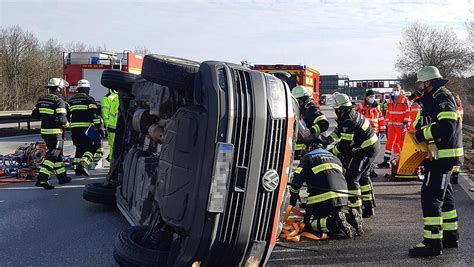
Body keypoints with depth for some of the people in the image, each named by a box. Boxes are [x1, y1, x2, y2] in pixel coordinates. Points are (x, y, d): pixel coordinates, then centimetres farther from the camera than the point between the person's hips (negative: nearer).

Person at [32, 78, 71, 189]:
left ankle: (62, 177, 28)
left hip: (44, 131, 8)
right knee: (52, 156, -7)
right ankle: (42, 179, -16)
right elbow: (61, 118, -21)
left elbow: (34, 114, 12)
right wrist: (67, 124, -2)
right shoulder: (59, 102, -14)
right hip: (55, 132, -8)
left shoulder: (41, 100, 9)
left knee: (58, 154, 19)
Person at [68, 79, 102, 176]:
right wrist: (98, 126, -9)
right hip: (86, 127, -6)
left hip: (74, 127, 6)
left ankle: (77, 168, 15)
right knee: (90, 147, -3)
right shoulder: (89, 99, -3)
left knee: (79, 147, 16)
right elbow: (94, 114, -10)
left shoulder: (71, 100, 16)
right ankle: (84, 163, -23)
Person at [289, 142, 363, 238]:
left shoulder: (307, 158, 10)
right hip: (342, 198, 6)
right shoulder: (335, 158, 29)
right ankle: (350, 218, -5)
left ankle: (334, 222, -23)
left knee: (309, 224, 3)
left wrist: (294, 195, 14)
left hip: (322, 198, -6)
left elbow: (297, 178, -2)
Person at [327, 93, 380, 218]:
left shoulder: (348, 121, -25)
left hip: (366, 150, -11)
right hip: (373, 146, 11)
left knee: (351, 178, -10)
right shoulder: (352, 113, 7)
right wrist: (329, 139, 3)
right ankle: (369, 207, 35)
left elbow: (344, 145, -24)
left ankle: (356, 210, -7)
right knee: (363, 176, 23)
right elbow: (339, 130, 17)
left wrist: (331, 152, -11)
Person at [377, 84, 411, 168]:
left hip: (401, 125, -5)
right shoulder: (390, 100, 14)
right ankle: (386, 161, 7)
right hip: (392, 124, 5)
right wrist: (387, 122, 16)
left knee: (400, 142, -2)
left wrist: (405, 122, -13)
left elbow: (408, 112, -7)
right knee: (389, 142, 5)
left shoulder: (404, 100, -4)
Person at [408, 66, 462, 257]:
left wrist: (422, 134, -19)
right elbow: (433, 125, 16)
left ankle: (433, 243, -9)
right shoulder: (434, 99, 17)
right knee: (444, 195, 18)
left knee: (431, 197, -12)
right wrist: (421, 134, -6)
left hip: (441, 156, -11)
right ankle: (450, 237, 30)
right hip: (440, 155, 11)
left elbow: (446, 127, -27)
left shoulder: (443, 98, -15)